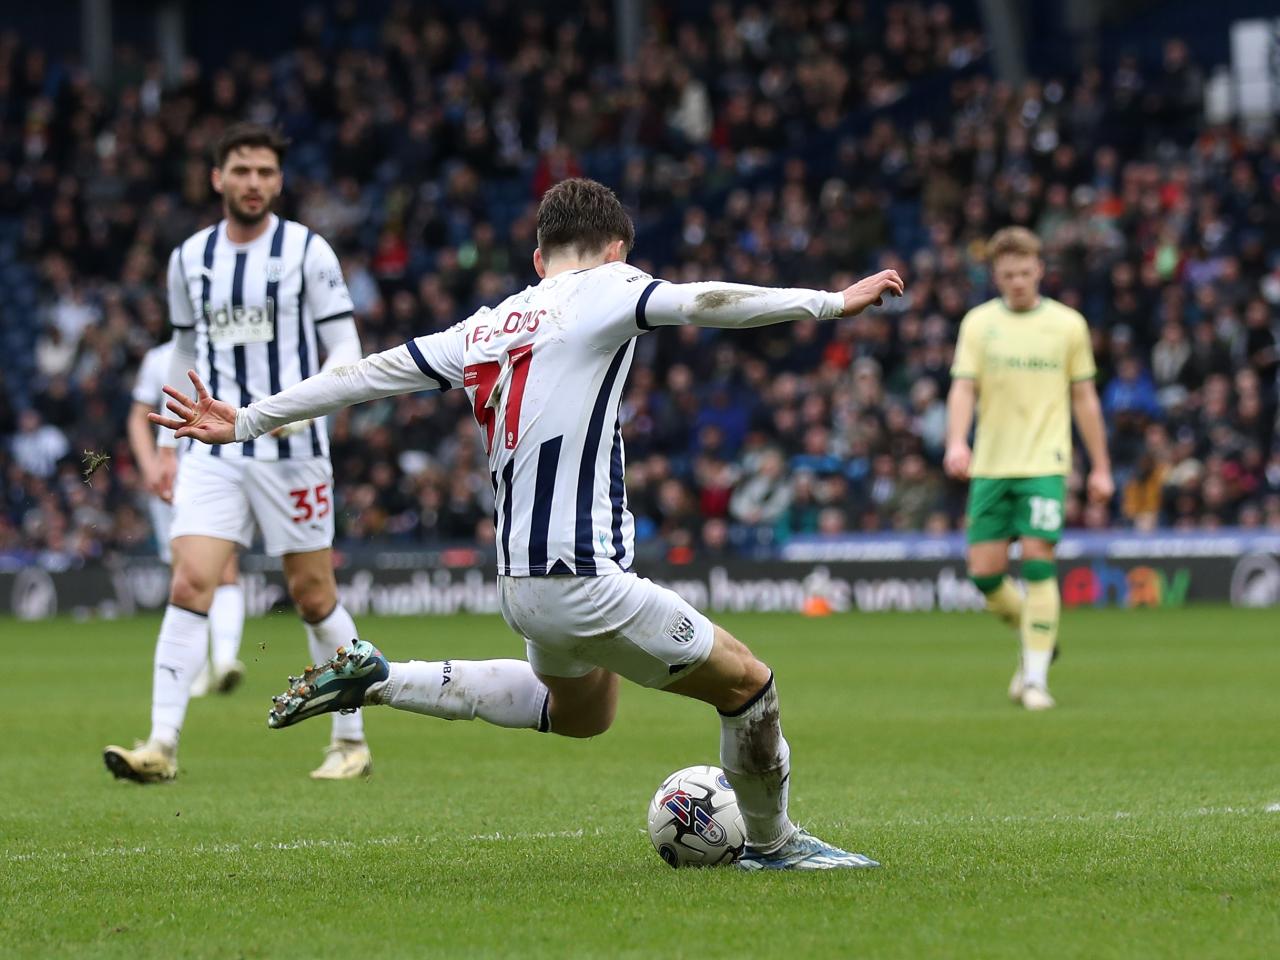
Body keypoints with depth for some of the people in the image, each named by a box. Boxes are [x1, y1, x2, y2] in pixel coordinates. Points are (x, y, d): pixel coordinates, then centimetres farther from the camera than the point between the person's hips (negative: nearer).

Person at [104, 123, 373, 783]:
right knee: (188, 585, -12)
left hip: (291, 450, -3)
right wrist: (166, 445, 18)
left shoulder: (307, 251, -3)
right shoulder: (190, 259, 10)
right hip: (213, 450, 3)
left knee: (312, 596, 3)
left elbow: (346, 349, -3)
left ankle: (351, 741, 17)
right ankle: (162, 746, -15)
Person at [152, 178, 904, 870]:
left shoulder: (485, 328, 12)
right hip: (583, 580, -8)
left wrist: (247, 422, 21)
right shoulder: (599, 293, -5)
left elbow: (364, 376, 15)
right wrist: (831, 302, -13)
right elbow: (704, 303, -18)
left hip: (520, 581, 8)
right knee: (747, 684, 4)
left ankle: (376, 680, 28)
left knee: (580, 711, 32)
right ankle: (773, 844, 20)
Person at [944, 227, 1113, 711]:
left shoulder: (1067, 324, 5)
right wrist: (957, 442, -20)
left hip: (1044, 463, -2)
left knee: (1038, 562, -14)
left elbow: (1084, 397, 9)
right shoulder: (979, 322, 6)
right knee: (985, 573, 0)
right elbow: (963, 387, -2)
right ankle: (1037, 638, 27)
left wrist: (1101, 467, 8)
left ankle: (1036, 677, -9)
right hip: (990, 465, 2)